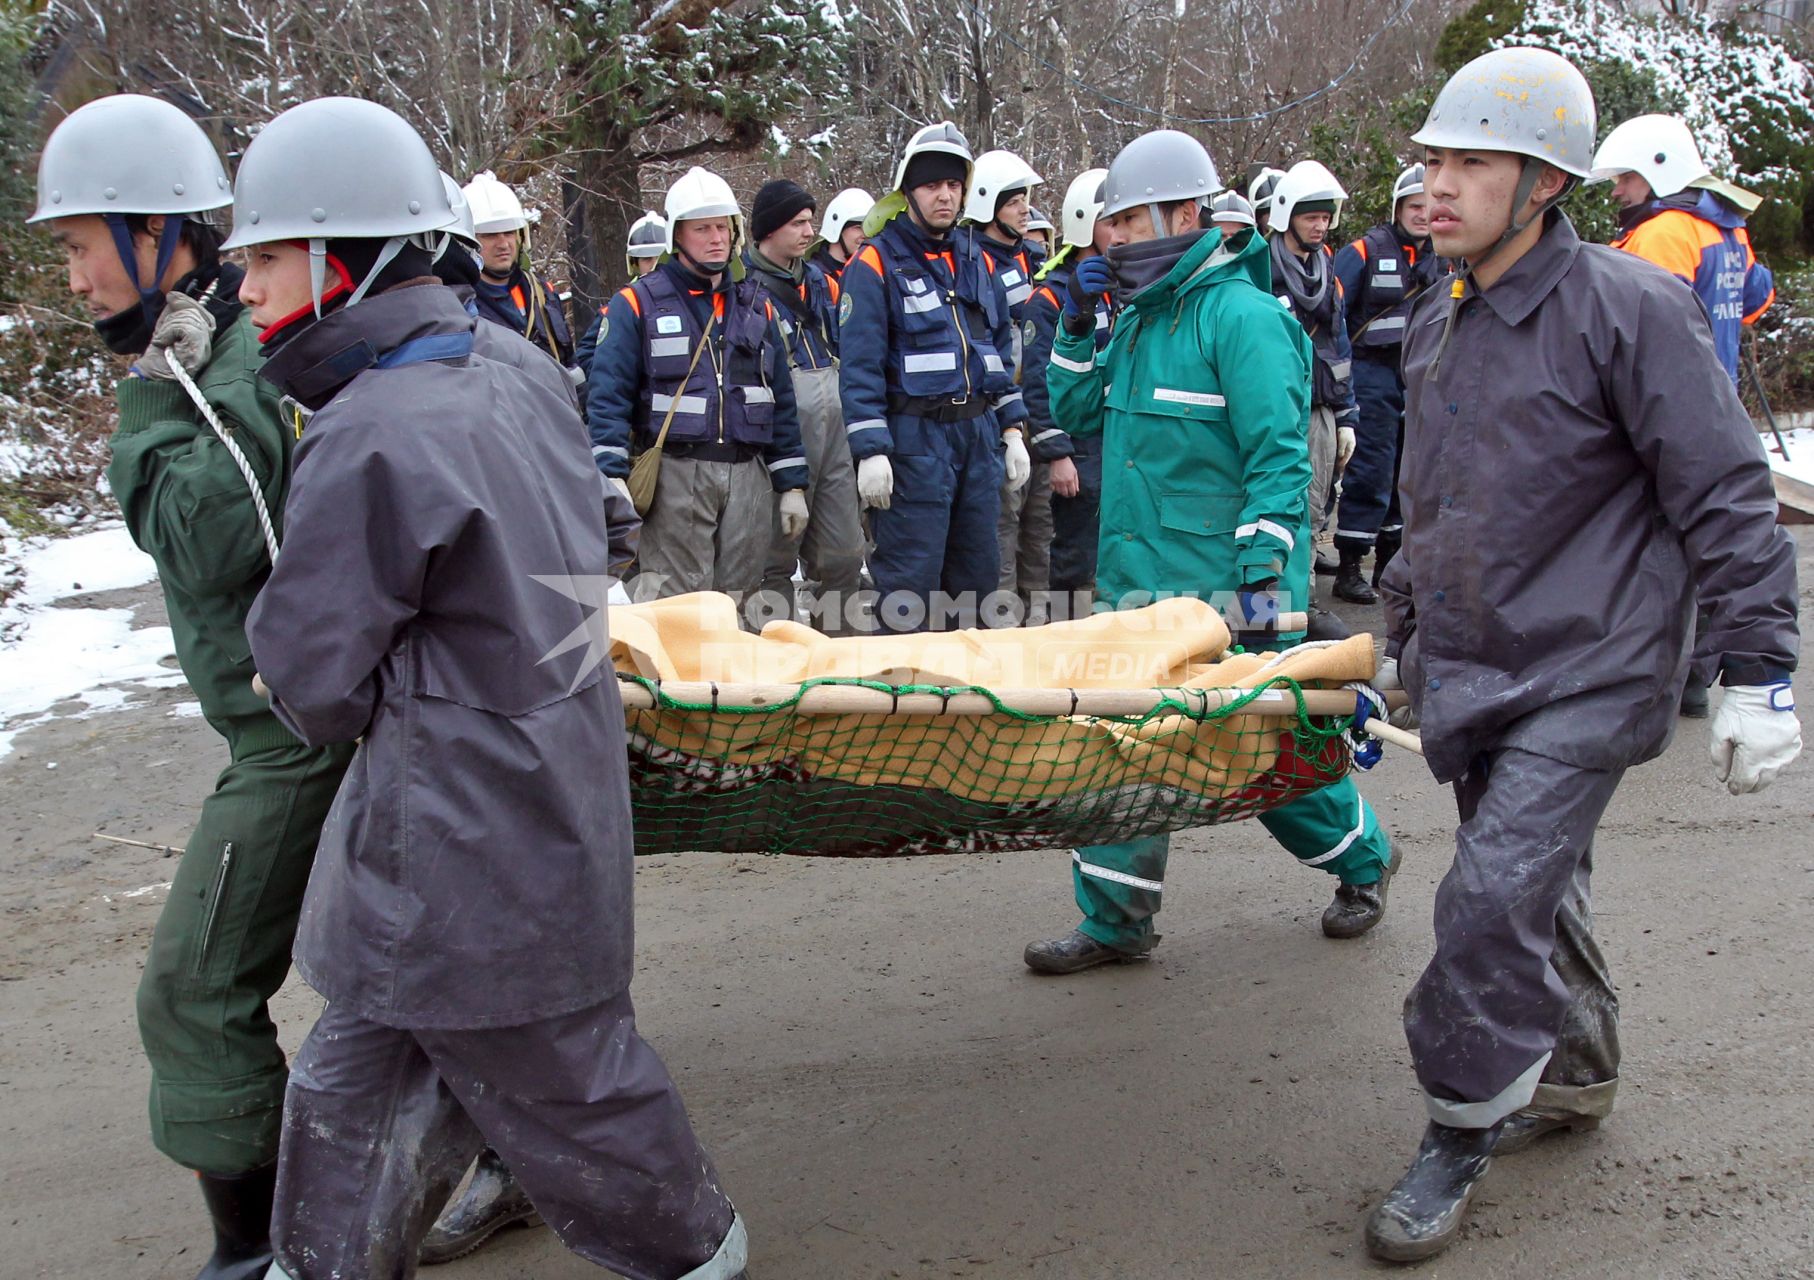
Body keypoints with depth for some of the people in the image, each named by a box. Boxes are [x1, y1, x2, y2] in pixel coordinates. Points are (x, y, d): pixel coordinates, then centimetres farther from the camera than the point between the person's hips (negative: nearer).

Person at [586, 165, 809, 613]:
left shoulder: (756, 307, 18)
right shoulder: (637, 304, 3)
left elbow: (782, 403, 19)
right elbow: (607, 398, -3)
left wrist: (792, 485, 14)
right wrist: (611, 481, -15)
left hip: (748, 474, 4)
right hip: (676, 475, -4)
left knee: (739, 605, 6)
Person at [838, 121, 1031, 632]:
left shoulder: (977, 261, 15)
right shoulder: (876, 263, -5)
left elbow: (1001, 352, 20)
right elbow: (860, 366, -10)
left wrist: (1013, 430, 13)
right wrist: (869, 452, -16)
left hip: (980, 433, 6)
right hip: (914, 439, -6)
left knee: (977, 572, 12)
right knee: (910, 583, -5)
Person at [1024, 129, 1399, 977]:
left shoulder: (1240, 316, -14)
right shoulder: (1140, 317, 12)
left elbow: (1279, 457, -18)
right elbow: (1078, 415, 19)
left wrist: (1263, 575, -23)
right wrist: (1076, 327, 6)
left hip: (1224, 594, -7)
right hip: (1136, 584, 8)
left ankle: (1364, 859, 32)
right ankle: (1116, 922, 16)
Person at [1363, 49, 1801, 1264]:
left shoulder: (1628, 307, -13)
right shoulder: (1438, 327, 10)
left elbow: (1727, 500, -12)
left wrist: (1757, 673, -13)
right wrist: (1403, 640, 25)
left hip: (1587, 679, -7)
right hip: (1475, 677, 7)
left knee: (1495, 898, -13)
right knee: (1539, 892, 18)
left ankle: (1461, 1140, 5)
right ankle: (1573, 1078, 39)